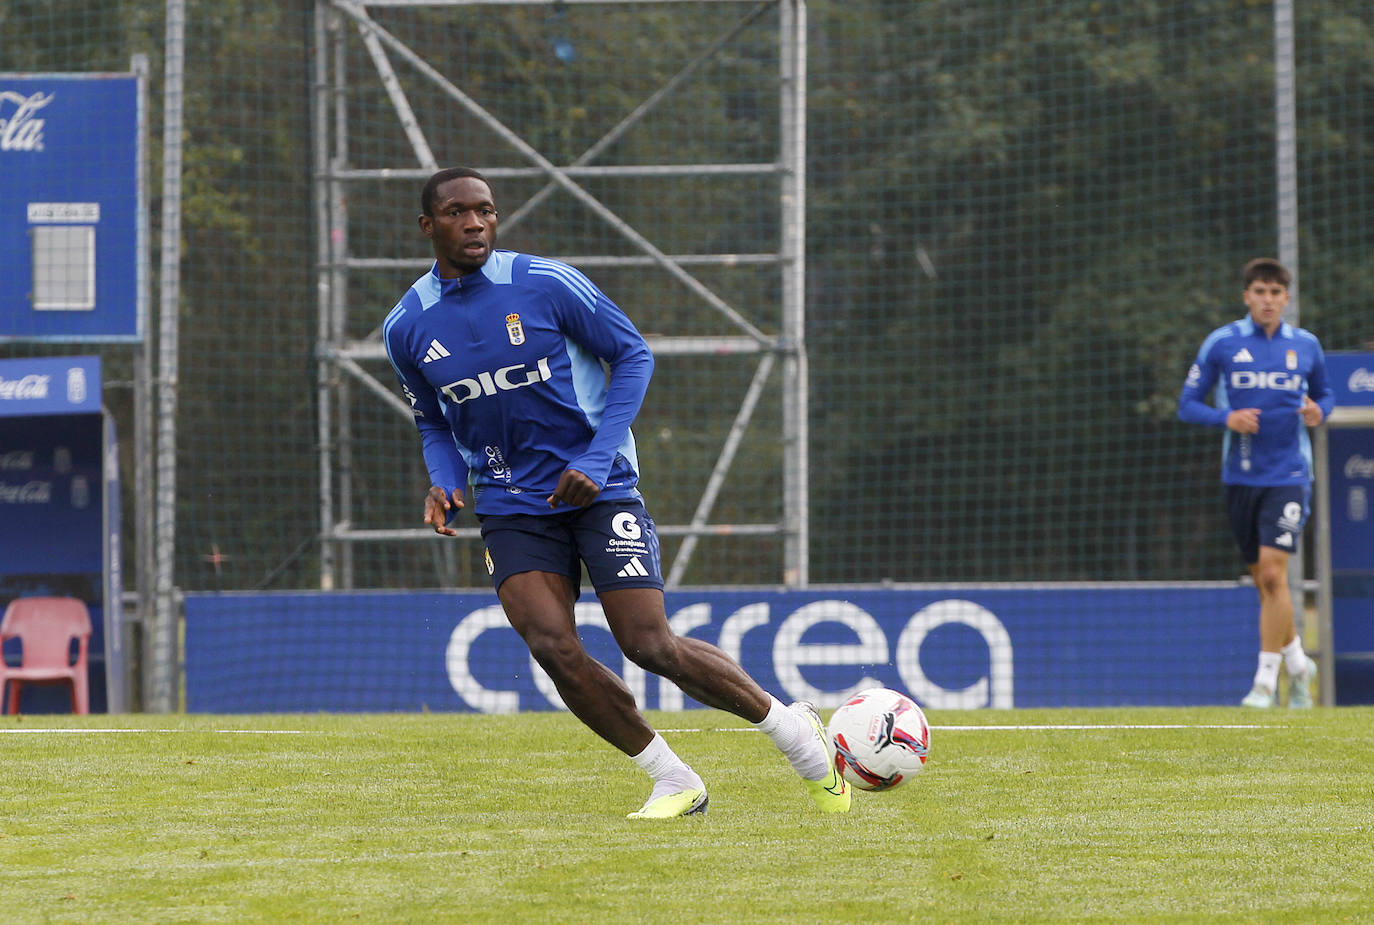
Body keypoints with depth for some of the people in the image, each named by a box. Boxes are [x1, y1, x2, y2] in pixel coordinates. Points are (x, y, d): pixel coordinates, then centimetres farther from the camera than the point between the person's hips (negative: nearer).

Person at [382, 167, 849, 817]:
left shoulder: (545, 284, -11)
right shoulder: (407, 328, 0)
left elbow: (633, 355, -3)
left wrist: (595, 459, -13)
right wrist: (446, 484, -5)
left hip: (598, 489, -3)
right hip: (512, 506, 3)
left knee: (650, 646, -11)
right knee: (552, 647, -18)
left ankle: (791, 729, 11)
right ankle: (674, 783, -2)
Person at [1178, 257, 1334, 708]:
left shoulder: (1306, 345, 4)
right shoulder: (1221, 343, 0)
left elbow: (1323, 394, 19)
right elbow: (1188, 404, 2)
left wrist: (1318, 410, -4)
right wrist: (1226, 418, -16)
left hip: (1288, 474, -2)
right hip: (1241, 476, 2)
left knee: (1273, 572, -15)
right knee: (1262, 580, 10)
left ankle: (1266, 680, -10)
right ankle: (1297, 662, 31)